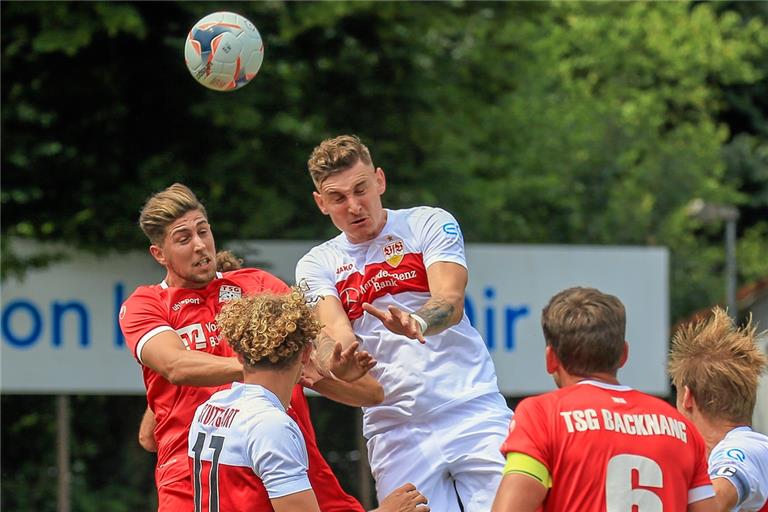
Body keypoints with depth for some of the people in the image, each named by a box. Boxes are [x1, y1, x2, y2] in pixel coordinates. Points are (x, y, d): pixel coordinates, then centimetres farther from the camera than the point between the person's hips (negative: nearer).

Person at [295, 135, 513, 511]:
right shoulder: (317, 265, 10)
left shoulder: (429, 224, 3)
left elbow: (451, 302, -13)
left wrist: (416, 323, -36)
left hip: (473, 413, -2)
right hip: (395, 433, 2)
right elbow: (334, 332, -8)